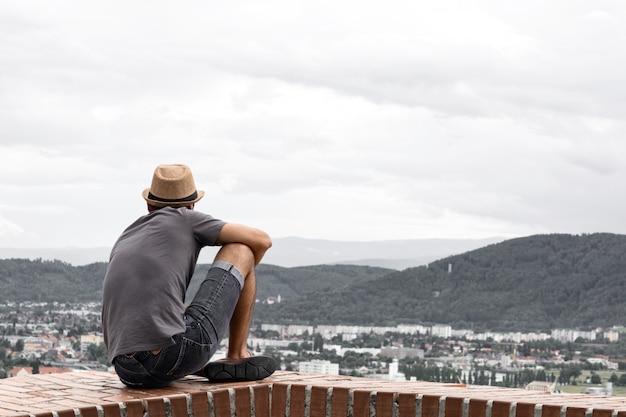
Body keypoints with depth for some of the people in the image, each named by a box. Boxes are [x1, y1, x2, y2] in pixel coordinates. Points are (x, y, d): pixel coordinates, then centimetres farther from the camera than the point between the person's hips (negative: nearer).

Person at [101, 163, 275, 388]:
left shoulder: (123, 244, 27)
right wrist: (237, 275, 34)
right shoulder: (183, 219, 11)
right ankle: (238, 357, 17)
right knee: (240, 251, 13)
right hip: (179, 353, -5)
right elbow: (262, 240, 13)